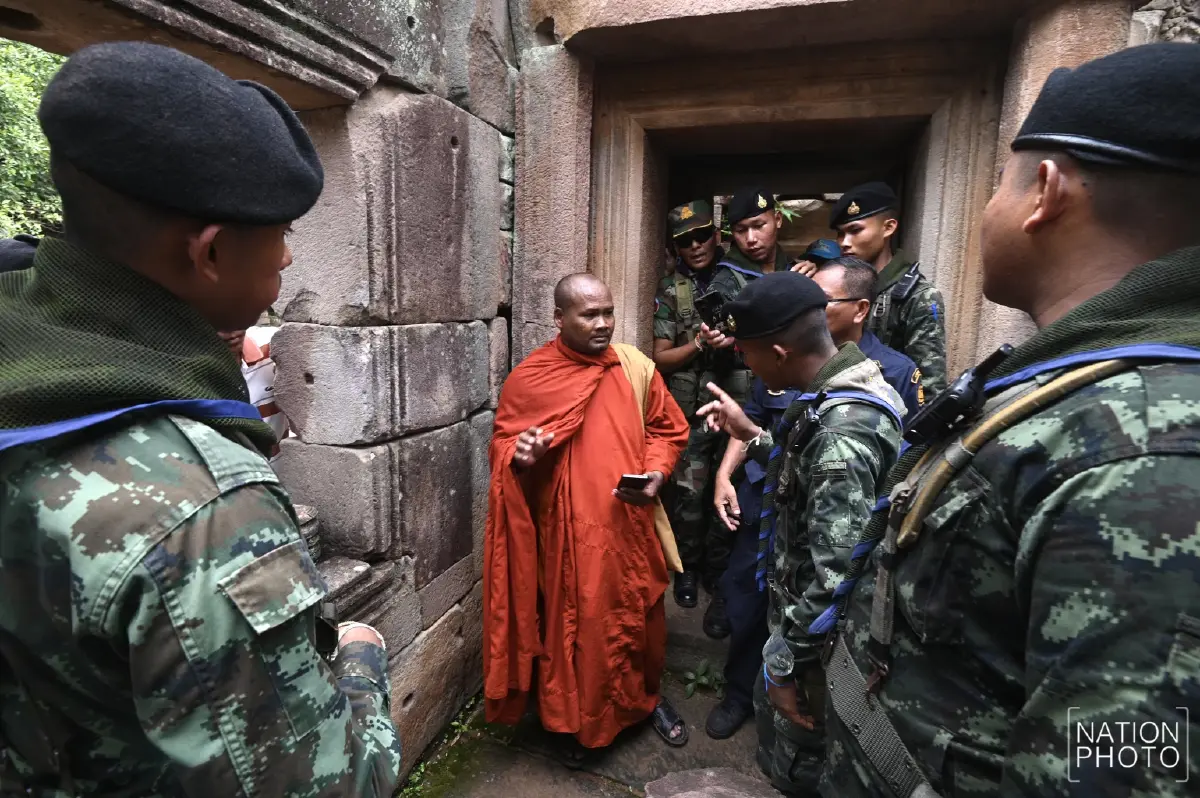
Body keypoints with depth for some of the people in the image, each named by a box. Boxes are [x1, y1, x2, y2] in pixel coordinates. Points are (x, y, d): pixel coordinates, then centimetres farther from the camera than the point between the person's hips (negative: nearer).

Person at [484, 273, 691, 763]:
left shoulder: (637, 367, 0)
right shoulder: (527, 380, -8)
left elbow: (667, 427, 10)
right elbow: (502, 447, 0)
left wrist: (656, 470, -8)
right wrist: (519, 457, -23)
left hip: (631, 527, 3)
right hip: (567, 533, -2)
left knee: (642, 616, 18)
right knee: (574, 625, 11)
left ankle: (648, 697, 47)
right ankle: (576, 721, 38)